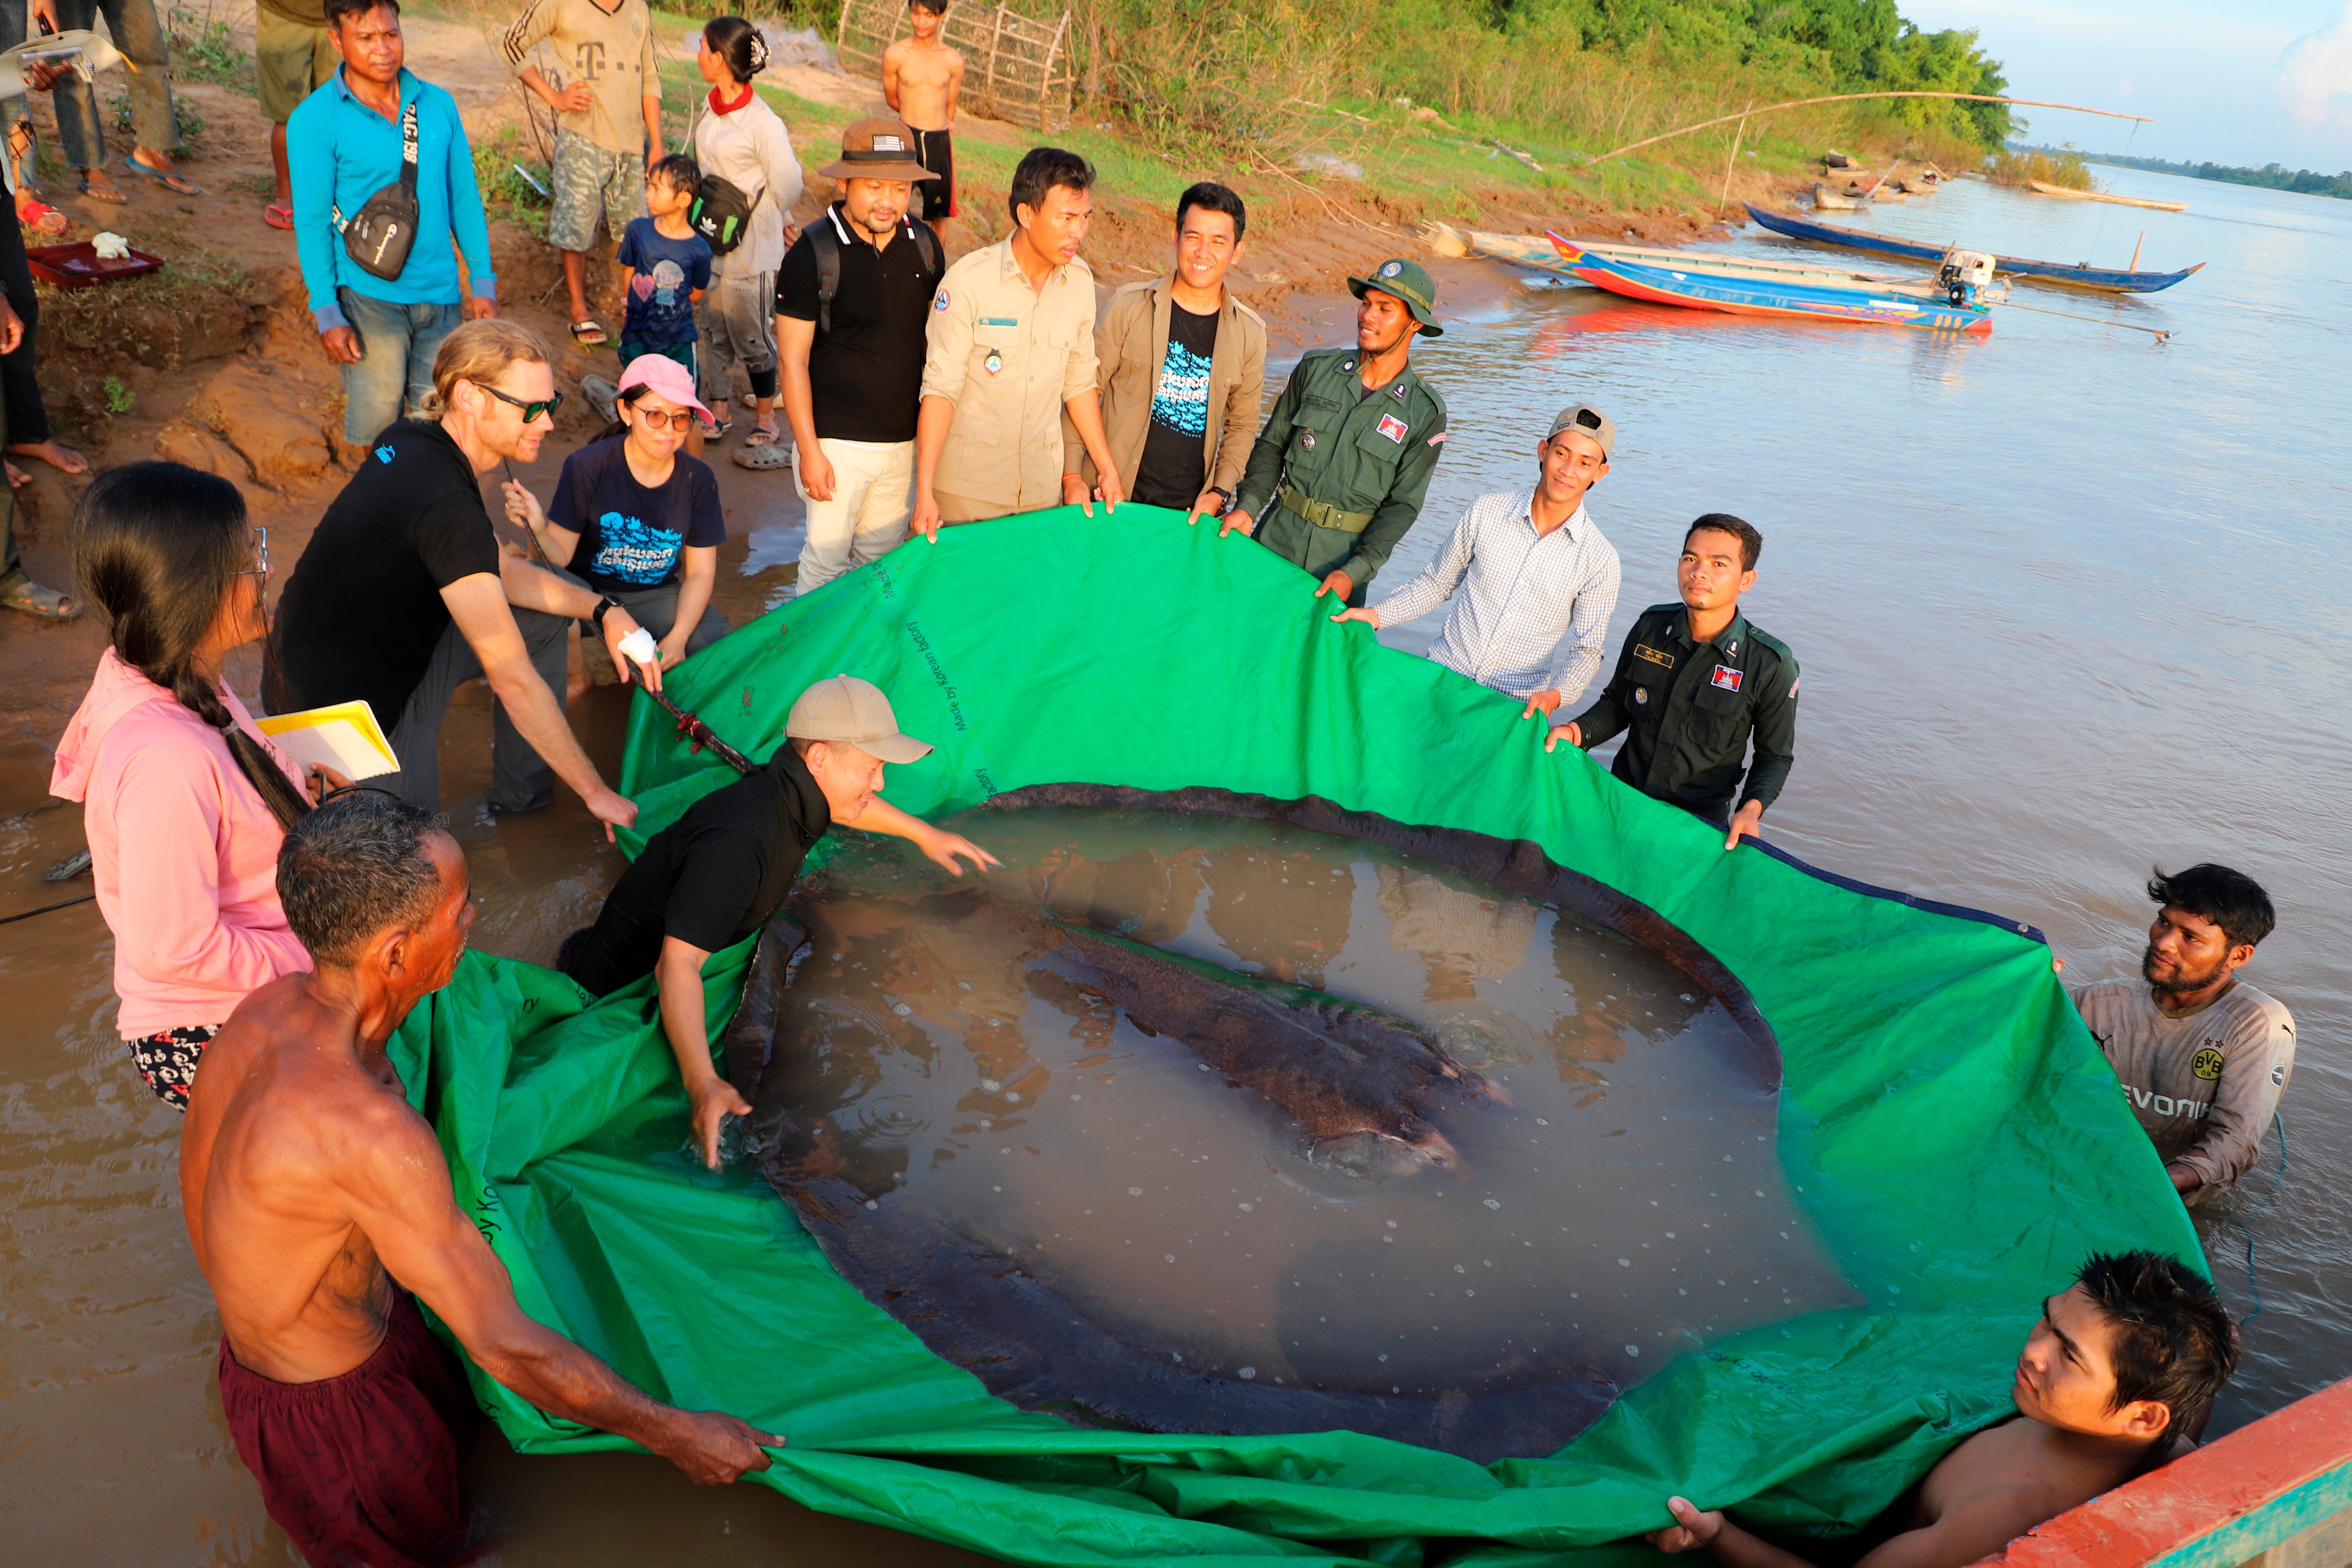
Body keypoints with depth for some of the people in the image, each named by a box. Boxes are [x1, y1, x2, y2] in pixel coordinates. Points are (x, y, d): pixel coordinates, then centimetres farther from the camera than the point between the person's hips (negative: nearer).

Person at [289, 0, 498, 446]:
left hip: (441, 295, 4)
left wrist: (483, 281, 9)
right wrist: (327, 313, -10)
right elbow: (312, 222, -5)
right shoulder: (314, 120, -4)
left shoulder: (439, 105, 8)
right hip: (369, 297, -3)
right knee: (375, 423, -4)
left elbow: (465, 198, 13)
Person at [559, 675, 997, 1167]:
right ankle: (579, 962, 17)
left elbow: (847, 803, 15)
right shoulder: (738, 841, -42)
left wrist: (924, 833, 23)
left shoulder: (799, 791, -13)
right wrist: (703, 1085, -58)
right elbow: (677, 965, -49)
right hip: (632, 974, -8)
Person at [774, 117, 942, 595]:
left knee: (882, 561, 14)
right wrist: (809, 451, -13)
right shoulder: (812, 252, -11)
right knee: (826, 562, 1)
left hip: (906, 440, 5)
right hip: (838, 442, -4)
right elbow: (793, 360, -9)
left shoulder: (923, 242, 3)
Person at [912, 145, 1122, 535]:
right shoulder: (968, 282, -14)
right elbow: (940, 388, -14)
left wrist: (1107, 468, 11)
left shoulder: (1080, 281, 1)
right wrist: (924, 492, -20)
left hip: (1043, 488, 4)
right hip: (967, 488, -4)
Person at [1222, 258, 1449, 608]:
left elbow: (1402, 506, -6)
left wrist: (1355, 572, -17)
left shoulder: (1426, 413, -4)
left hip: (1347, 555, -1)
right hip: (1277, 537, 2)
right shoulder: (1316, 369, 2)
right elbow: (1272, 446, 6)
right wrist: (1248, 507, -10)